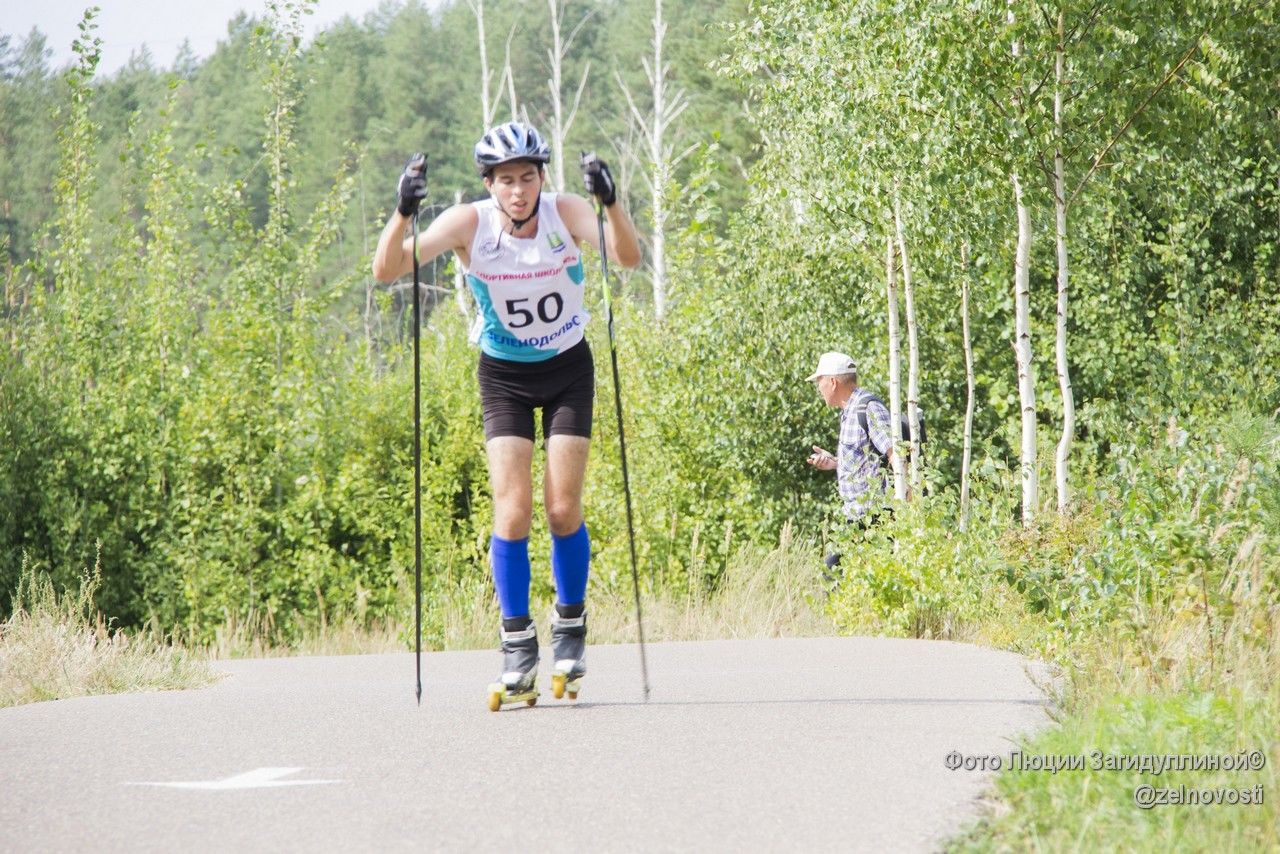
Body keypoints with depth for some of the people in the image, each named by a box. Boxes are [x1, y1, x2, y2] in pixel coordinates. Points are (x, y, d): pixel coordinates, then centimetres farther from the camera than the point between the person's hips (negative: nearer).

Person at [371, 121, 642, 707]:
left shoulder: (565, 213, -19)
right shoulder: (470, 223, -19)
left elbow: (627, 257, -34)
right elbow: (387, 271, -27)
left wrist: (610, 202, -51)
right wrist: (403, 212, -45)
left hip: (567, 371, 0)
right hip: (503, 376, 0)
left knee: (563, 510, -6)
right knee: (512, 512, -11)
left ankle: (571, 628, 17)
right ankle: (518, 651, -2)